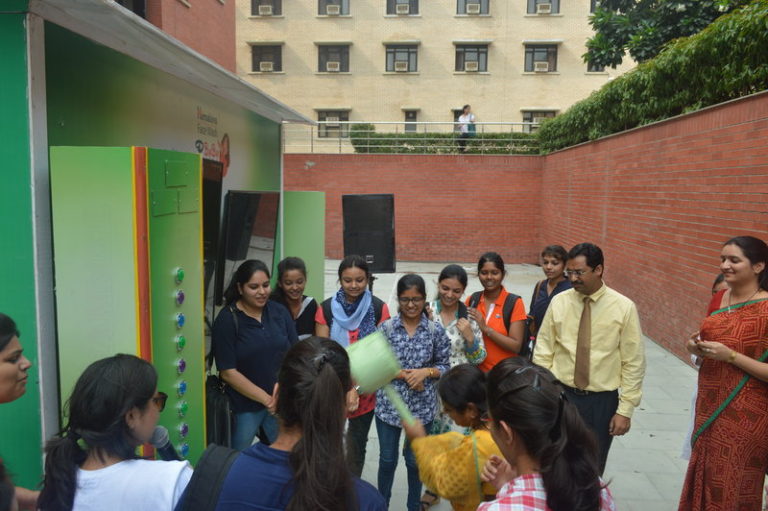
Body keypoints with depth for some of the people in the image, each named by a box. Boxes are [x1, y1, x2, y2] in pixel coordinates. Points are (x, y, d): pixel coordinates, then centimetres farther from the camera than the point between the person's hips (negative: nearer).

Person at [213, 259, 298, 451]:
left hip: (281, 402, 3)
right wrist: (266, 399, -16)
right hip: (244, 406, -3)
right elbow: (228, 372, -12)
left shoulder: (280, 312, 0)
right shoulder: (226, 320, -10)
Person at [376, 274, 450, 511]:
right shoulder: (386, 327, -8)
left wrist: (425, 372, -17)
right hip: (389, 404, 0)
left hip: (422, 406, 0)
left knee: (415, 460, 17)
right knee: (387, 459, 15)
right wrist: (402, 374, -17)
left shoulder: (436, 330, -6)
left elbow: (444, 366, 1)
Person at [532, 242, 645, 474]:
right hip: (561, 395, 1)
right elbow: (543, 353, 0)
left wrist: (625, 409, -7)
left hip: (602, 401, -1)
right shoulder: (559, 302, -4)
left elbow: (633, 363, -6)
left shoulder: (624, 307, -9)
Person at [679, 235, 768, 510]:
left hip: (745, 417, -6)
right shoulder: (719, 299, 4)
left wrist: (731, 356, -24)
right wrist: (698, 348, -2)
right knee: (704, 482, 19)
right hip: (709, 407, 7)